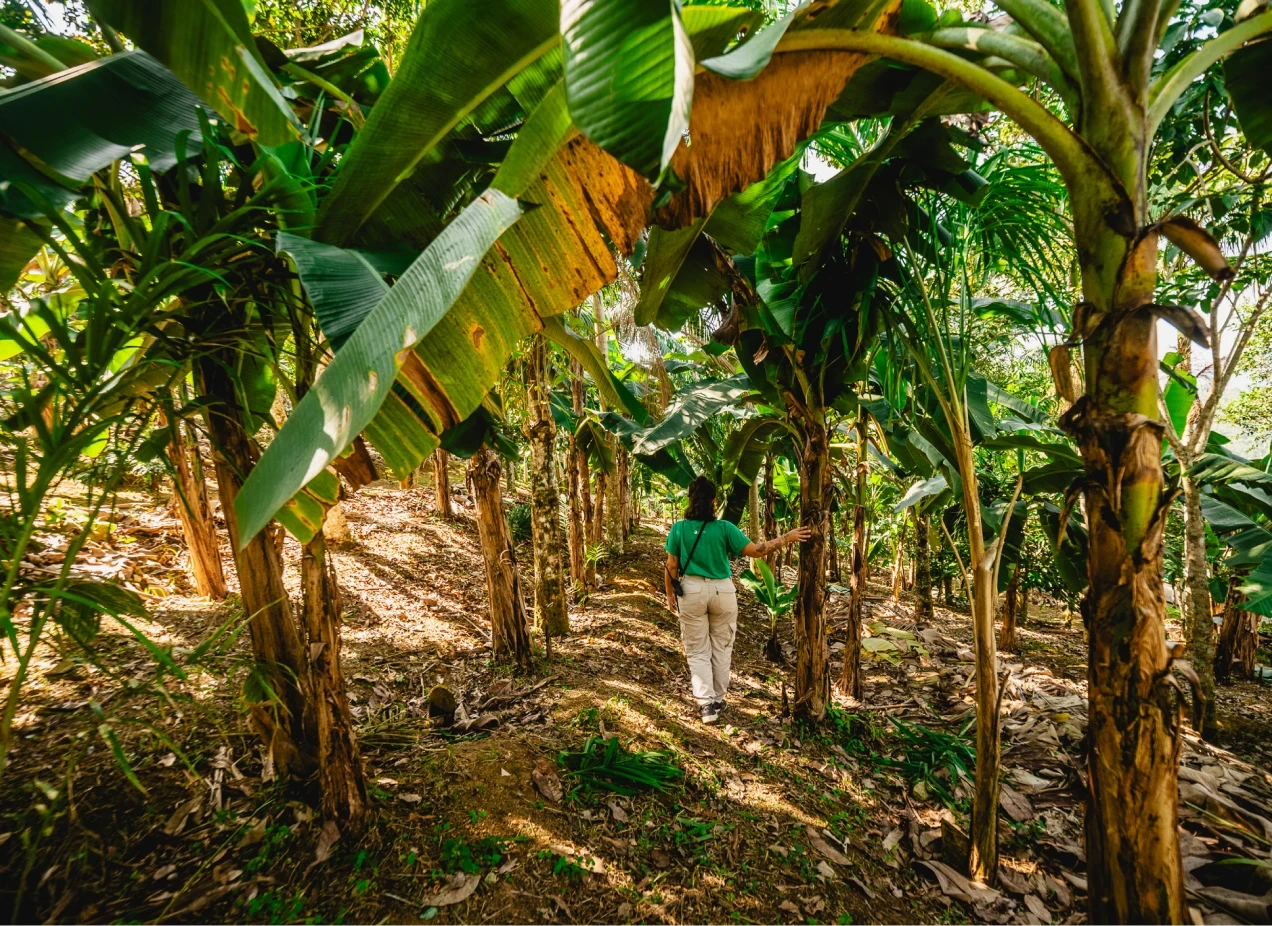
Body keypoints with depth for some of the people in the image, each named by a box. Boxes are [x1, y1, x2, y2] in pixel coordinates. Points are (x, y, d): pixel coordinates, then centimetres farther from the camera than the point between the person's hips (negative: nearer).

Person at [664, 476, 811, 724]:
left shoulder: (678, 529, -8)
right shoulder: (724, 528, -10)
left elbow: (671, 567, -4)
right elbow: (755, 550, -10)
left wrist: (670, 594, 10)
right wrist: (787, 538, -1)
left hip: (691, 591, 0)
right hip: (722, 591, 0)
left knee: (698, 651, 10)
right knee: (721, 648, 17)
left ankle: (706, 703, 3)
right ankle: (718, 700, 28)